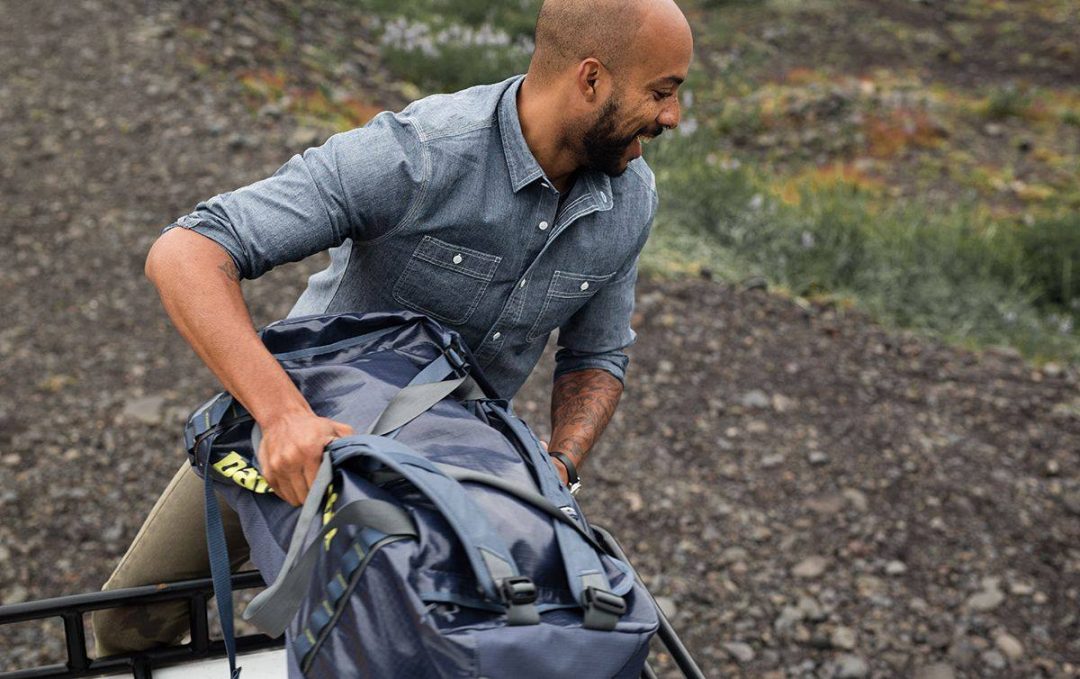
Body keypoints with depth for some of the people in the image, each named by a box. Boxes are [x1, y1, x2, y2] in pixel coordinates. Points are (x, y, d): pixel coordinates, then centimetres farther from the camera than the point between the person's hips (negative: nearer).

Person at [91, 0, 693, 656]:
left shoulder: (630, 197, -19)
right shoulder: (413, 153, -37)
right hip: (298, 410, -3)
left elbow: (596, 358, -5)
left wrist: (558, 471, -25)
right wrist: (284, 412, -57)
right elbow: (185, 254, -42)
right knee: (134, 619, 0)